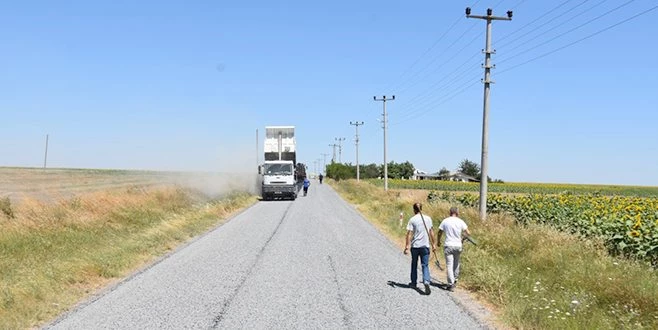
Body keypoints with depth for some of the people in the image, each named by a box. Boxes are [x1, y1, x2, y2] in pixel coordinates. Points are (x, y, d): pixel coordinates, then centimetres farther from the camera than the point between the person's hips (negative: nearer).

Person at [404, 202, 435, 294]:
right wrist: (433, 244, 19)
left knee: (414, 264, 17)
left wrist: (407, 247, -9)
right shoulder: (428, 219, 4)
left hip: (415, 246, -1)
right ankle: (426, 282, -20)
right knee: (425, 265, 2)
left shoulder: (412, 219, -5)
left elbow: (409, 234, -10)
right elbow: (431, 232, 10)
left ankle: (413, 283, 28)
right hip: (425, 245, 1)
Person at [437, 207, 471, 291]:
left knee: (449, 265, -2)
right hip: (458, 246, 2)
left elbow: (439, 233, 3)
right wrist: (464, 237, 20)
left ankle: (451, 284, -8)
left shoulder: (445, 221, -1)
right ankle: (455, 280, 32)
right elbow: (468, 233, -2)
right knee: (456, 264, 20)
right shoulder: (460, 222, -1)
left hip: (448, 246, -1)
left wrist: (438, 241, 22)